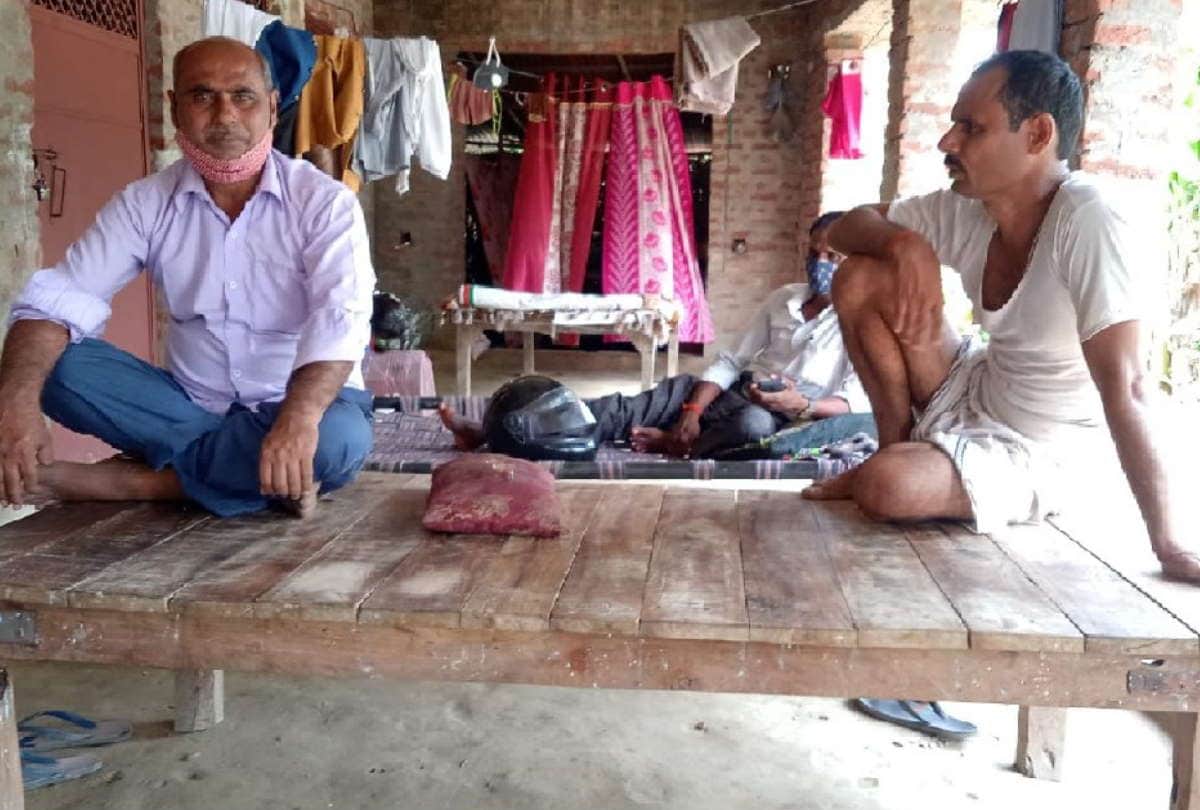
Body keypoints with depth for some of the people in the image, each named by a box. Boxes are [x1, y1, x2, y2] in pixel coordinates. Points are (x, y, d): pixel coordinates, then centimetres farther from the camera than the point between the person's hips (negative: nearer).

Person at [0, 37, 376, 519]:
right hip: (192, 402, 3)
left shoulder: (325, 202, -12)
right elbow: (59, 298, -9)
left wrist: (299, 416, -47)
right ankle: (246, 468, -19)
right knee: (60, 365, -17)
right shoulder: (146, 203, -1)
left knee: (338, 438, -36)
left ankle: (121, 480, -20)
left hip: (292, 405, -2)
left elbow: (341, 316, -28)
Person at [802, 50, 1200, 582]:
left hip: (1032, 453, -7)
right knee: (859, 280, -9)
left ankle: (896, 463, 3)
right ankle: (897, 450, 5)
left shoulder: (1089, 223, -27)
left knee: (886, 486, -33)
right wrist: (905, 245, -21)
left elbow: (1124, 388, -31)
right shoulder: (964, 207, -8)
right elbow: (848, 225, 2)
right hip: (968, 397, 7)